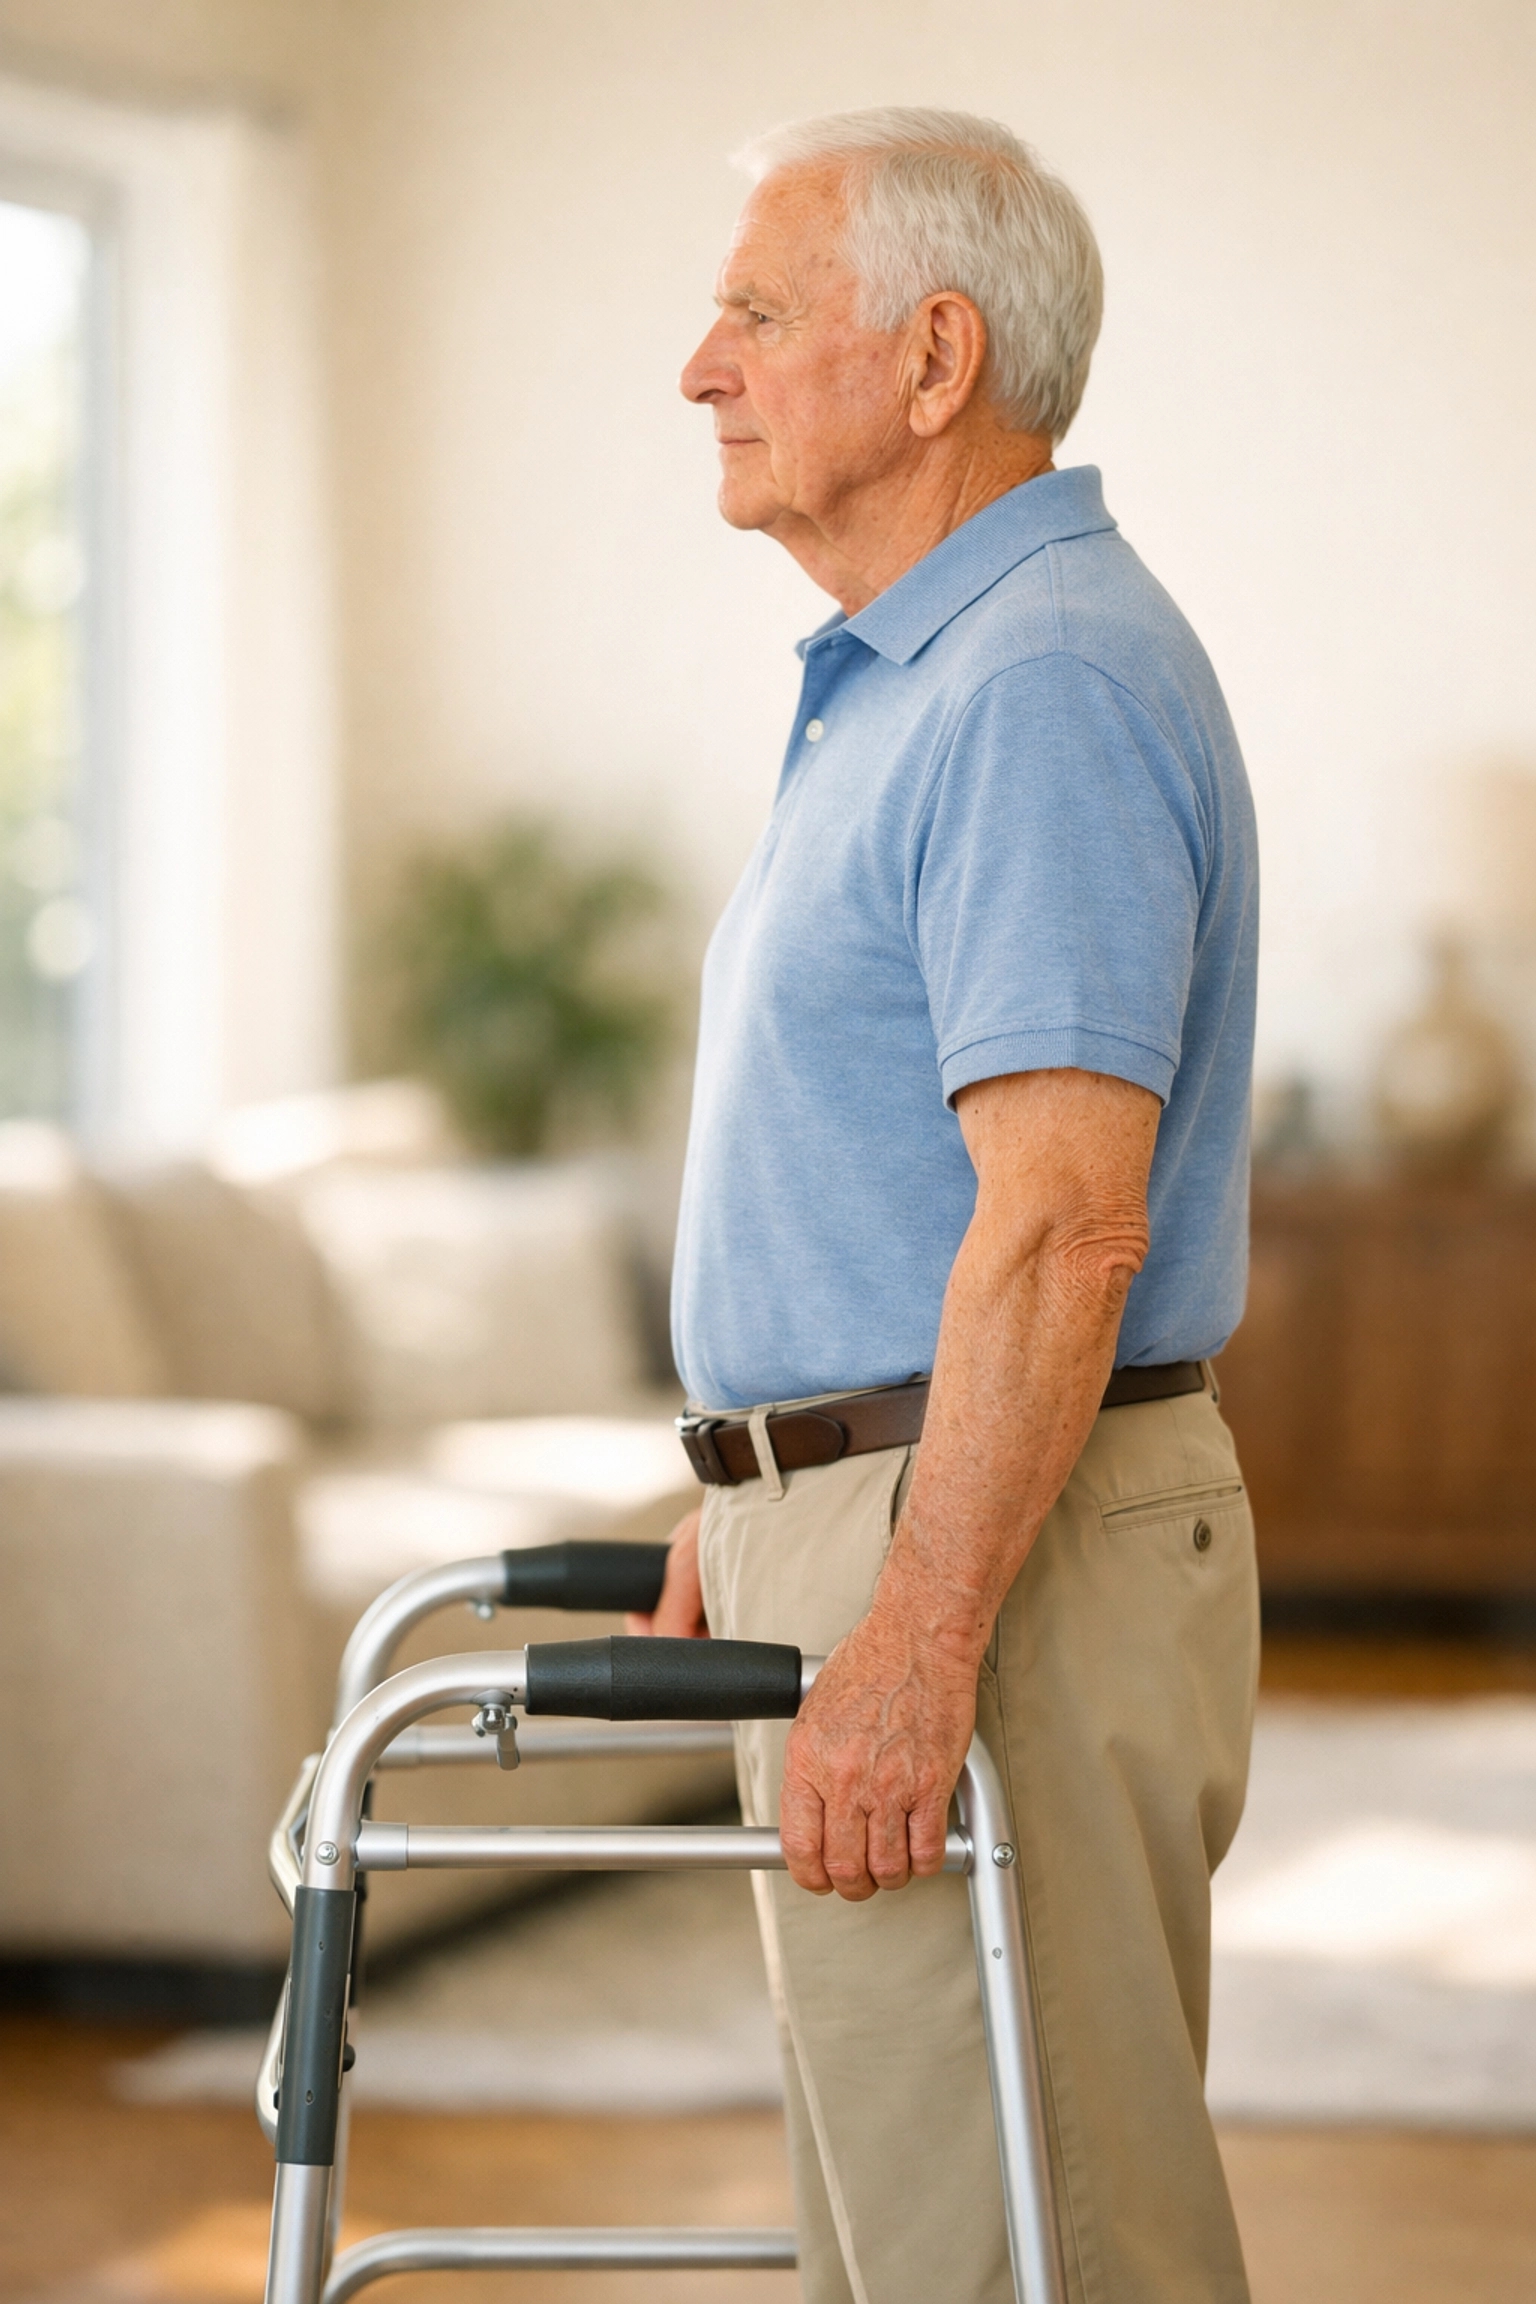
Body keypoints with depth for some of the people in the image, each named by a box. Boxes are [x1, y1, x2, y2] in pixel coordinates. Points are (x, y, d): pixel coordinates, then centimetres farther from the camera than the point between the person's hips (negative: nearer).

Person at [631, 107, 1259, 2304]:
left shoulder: (1045, 685, -18)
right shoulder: (914, 678, 17)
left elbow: (1064, 1224, -25)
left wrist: (910, 1660, -27)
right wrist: (755, 1503, 24)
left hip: (993, 1556, -11)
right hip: (889, 1536, 11)